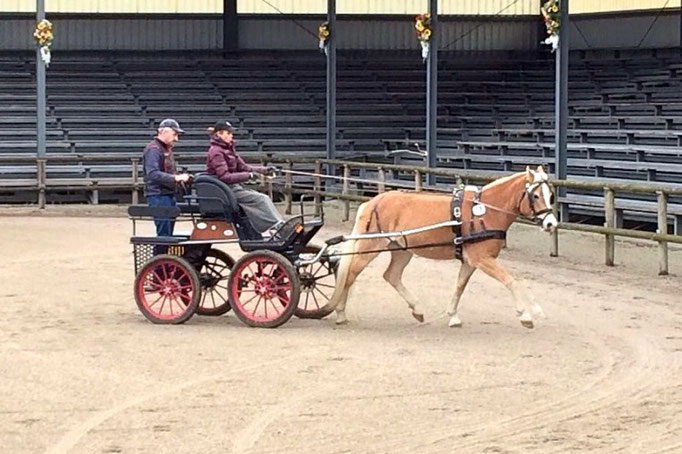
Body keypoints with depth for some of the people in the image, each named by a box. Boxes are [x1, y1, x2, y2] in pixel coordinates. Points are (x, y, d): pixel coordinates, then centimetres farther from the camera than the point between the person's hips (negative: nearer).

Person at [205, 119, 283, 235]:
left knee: (264, 198, -3)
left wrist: (265, 170, 5)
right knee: (261, 199, -17)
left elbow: (243, 167, 16)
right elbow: (225, 177, -20)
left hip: (234, 187, 9)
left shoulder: (227, 150, 16)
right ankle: (277, 226, -18)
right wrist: (248, 176, -21)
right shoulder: (216, 152, -13)